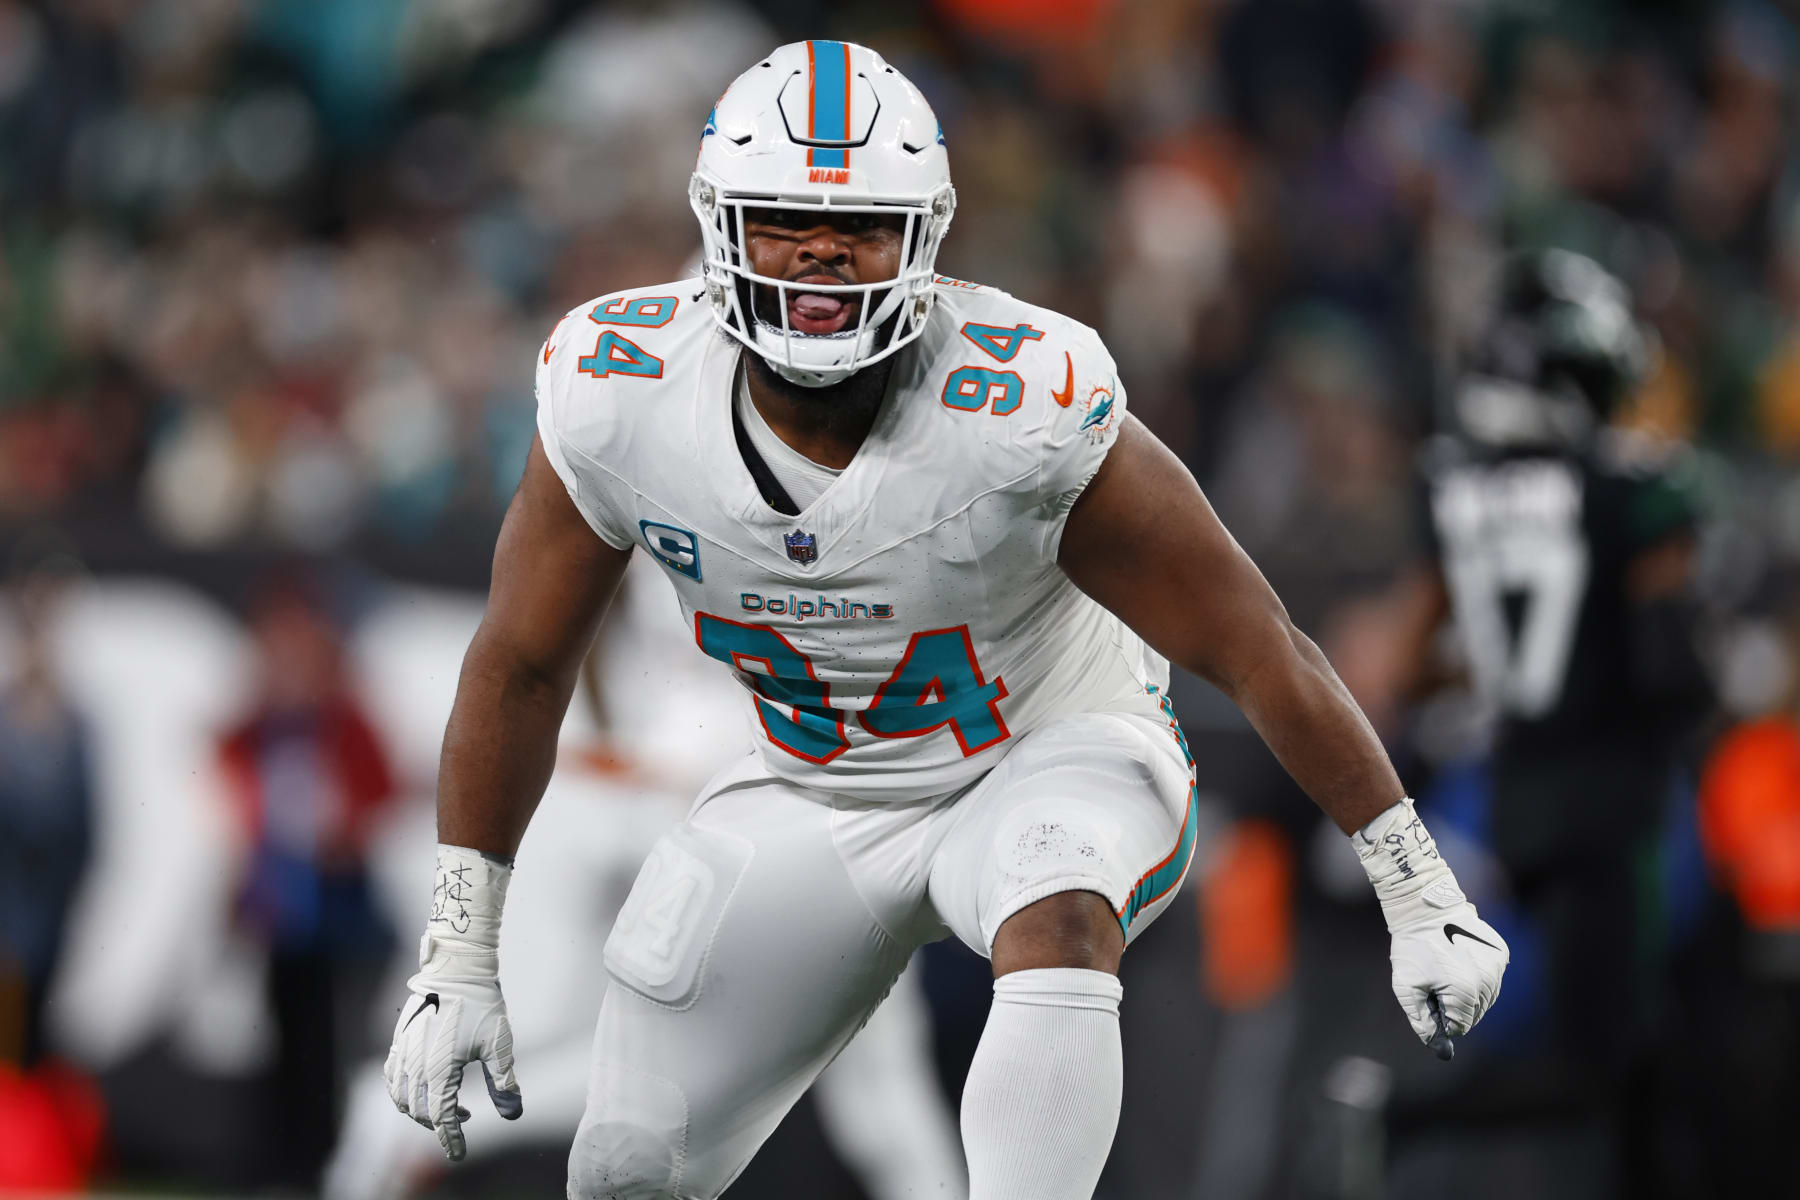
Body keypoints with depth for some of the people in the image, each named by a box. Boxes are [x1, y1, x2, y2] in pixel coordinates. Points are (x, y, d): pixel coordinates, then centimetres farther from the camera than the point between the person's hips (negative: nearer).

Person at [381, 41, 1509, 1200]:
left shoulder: (1025, 416, -30)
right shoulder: (619, 398, -20)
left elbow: (1255, 648, -20)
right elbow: (520, 668, -4)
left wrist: (1419, 895, -16)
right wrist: (457, 958, -1)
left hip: (1055, 763, -4)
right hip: (814, 793, 4)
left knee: (1057, 932, -38)